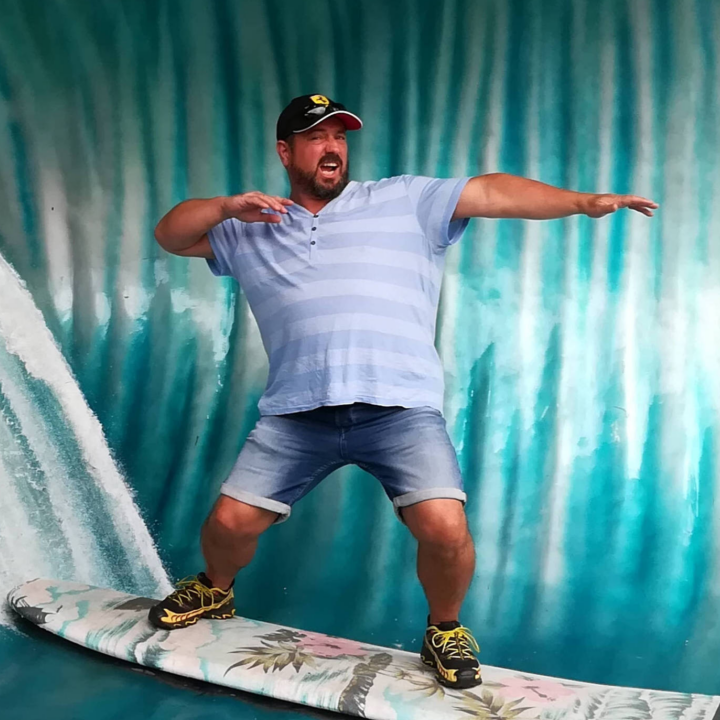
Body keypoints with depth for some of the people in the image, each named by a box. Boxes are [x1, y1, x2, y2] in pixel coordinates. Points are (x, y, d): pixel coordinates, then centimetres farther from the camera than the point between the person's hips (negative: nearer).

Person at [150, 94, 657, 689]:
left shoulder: (407, 201, 9)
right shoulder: (250, 229, 17)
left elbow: (492, 193, 0)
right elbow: (170, 235, 16)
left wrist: (581, 201, -12)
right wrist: (227, 206, -3)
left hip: (399, 409, -2)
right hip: (297, 415, 3)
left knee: (445, 529, -19)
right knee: (229, 522, 2)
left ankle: (445, 629, 13)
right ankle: (216, 592, 38)